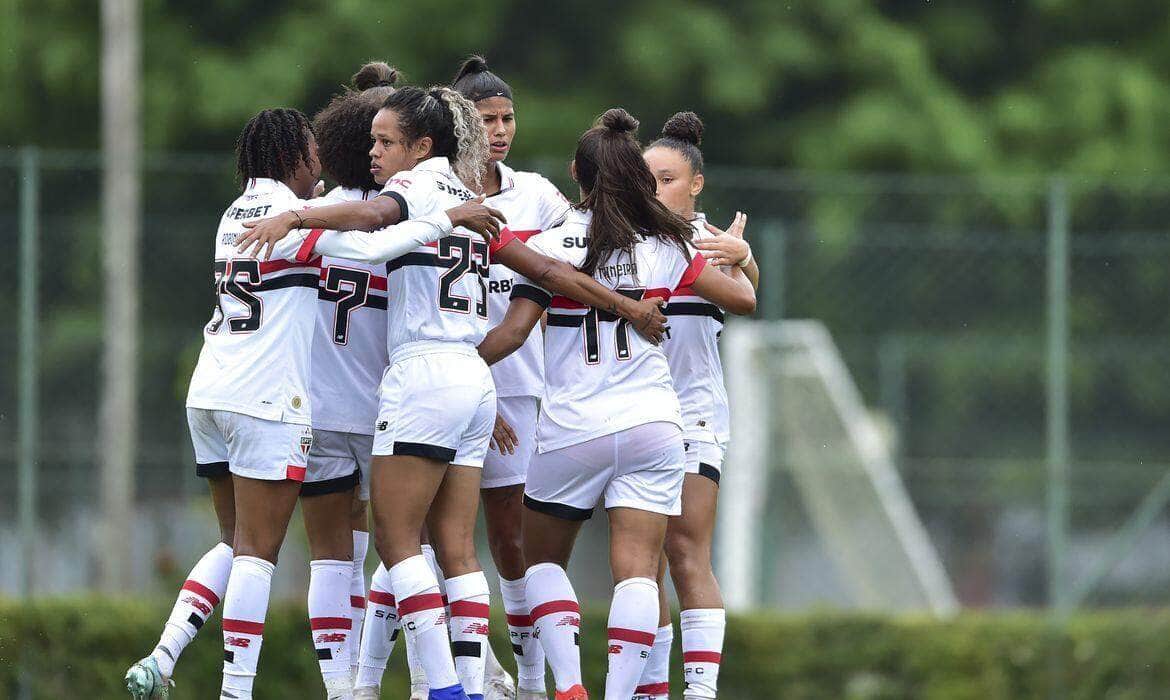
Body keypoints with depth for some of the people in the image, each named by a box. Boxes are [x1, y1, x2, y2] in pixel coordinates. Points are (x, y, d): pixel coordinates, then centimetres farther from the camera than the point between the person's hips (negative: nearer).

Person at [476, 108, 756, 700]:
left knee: (542, 559, 15)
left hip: (573, 428, -1)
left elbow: (513, 331, -9)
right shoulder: (664, 245, 3)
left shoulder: (548, 245, -3)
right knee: (637, 570, -2)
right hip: (652, 426, 1)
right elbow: (742, 299, 8)